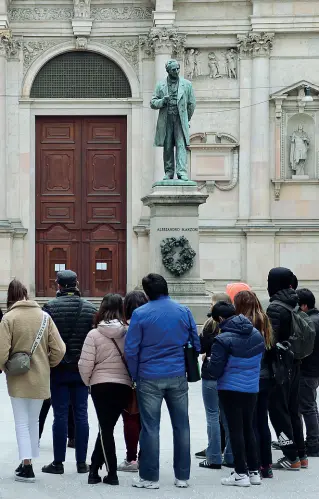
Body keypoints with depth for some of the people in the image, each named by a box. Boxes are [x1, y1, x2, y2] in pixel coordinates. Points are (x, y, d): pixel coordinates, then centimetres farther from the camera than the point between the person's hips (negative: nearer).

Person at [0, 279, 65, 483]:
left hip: (18, 380, -3)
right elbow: (59, 350, -5)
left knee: (22, 422, 4)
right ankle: (28, 462, 24)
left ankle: (27, 466, -2)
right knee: (33, 421, 17)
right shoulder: (44, 317, -2)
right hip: (40, 380, 3)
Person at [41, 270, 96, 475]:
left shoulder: (50, 308, -8)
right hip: (82, 368, 2)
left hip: (58, 368, -2)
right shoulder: (90, 308, 0)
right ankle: (82, 462, 10)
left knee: (60, 415, 2)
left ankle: (58, 462, 5)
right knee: (81, 415, 8)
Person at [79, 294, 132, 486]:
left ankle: (112, 473, 5)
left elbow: (85, 365, -10)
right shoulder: (128, 333, -5)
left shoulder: (94, 334, -9)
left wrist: (88, 381, 9)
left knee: (106, 429, 7)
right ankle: (94, 469, 17)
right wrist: (132, 380, 13)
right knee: (107, 427, 13)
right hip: (124, 386, 2)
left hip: (101, 385, -2)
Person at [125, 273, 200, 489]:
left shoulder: (140, 314, -8)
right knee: (181, 426, 9)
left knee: (151, 428, 3)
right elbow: (197, 343, 4)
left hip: (150, 378, -2)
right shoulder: (183, 311, 1)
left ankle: (150, 477, 6)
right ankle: (182, 476, 14)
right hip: (178, 377, 3)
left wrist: (135, 375, 3)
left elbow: (131, 349, -8)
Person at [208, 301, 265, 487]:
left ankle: (241, 474, 4)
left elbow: (215, 370, -16)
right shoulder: (256, 334, 2)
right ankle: (254, 471, 19)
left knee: (236, 429, 2)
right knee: (248, 428, 16)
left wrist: (210, 362, 4)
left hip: (231, 389, -6)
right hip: (252, 388, 6)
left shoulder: (223, 339, -18)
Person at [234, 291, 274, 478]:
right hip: (265, 378, 7)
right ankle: (267, 466, 18)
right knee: (263, 422, 14)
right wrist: (269, 373, 14)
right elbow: (271, 349, 10)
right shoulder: (265, 322, 7)